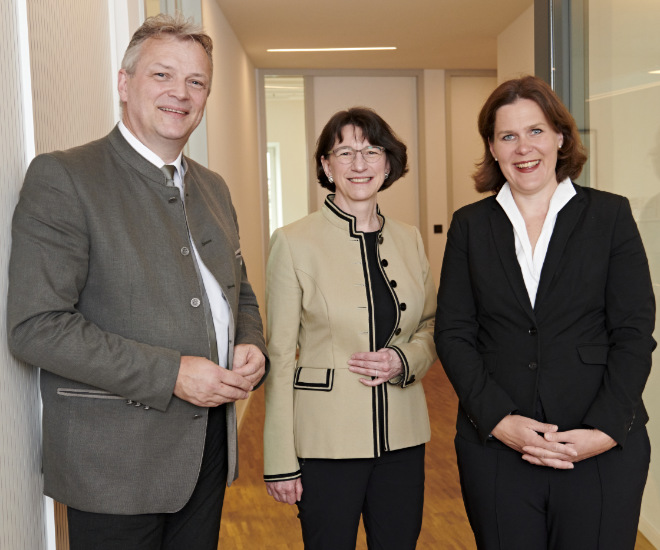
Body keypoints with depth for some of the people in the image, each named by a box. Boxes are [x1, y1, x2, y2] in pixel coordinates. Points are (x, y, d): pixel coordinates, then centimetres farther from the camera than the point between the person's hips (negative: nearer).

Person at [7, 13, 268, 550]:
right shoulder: (62, 177, -11)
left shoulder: (213, 187, 12)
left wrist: (251, 347, -2)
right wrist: (169, 374, -21)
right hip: (116, 466, -6)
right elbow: (35, 325, -18)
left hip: (210, 445, 7)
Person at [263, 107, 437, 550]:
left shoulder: (410, 240, 5)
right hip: (327, 440, -4)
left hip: (402, 438, 4)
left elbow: (431, 327, 14)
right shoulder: (294, 242, -8)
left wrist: (405, 361, -9)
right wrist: (281, 460, -9)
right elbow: (280, 355, -8)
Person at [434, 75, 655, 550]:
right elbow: (453, 333, 1)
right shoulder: (470, 225, 6)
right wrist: (499, 420, -10)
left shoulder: (610, 215, 3)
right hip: (496, 445, 1)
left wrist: (605, 430, -12)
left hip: (602, 450, -1)